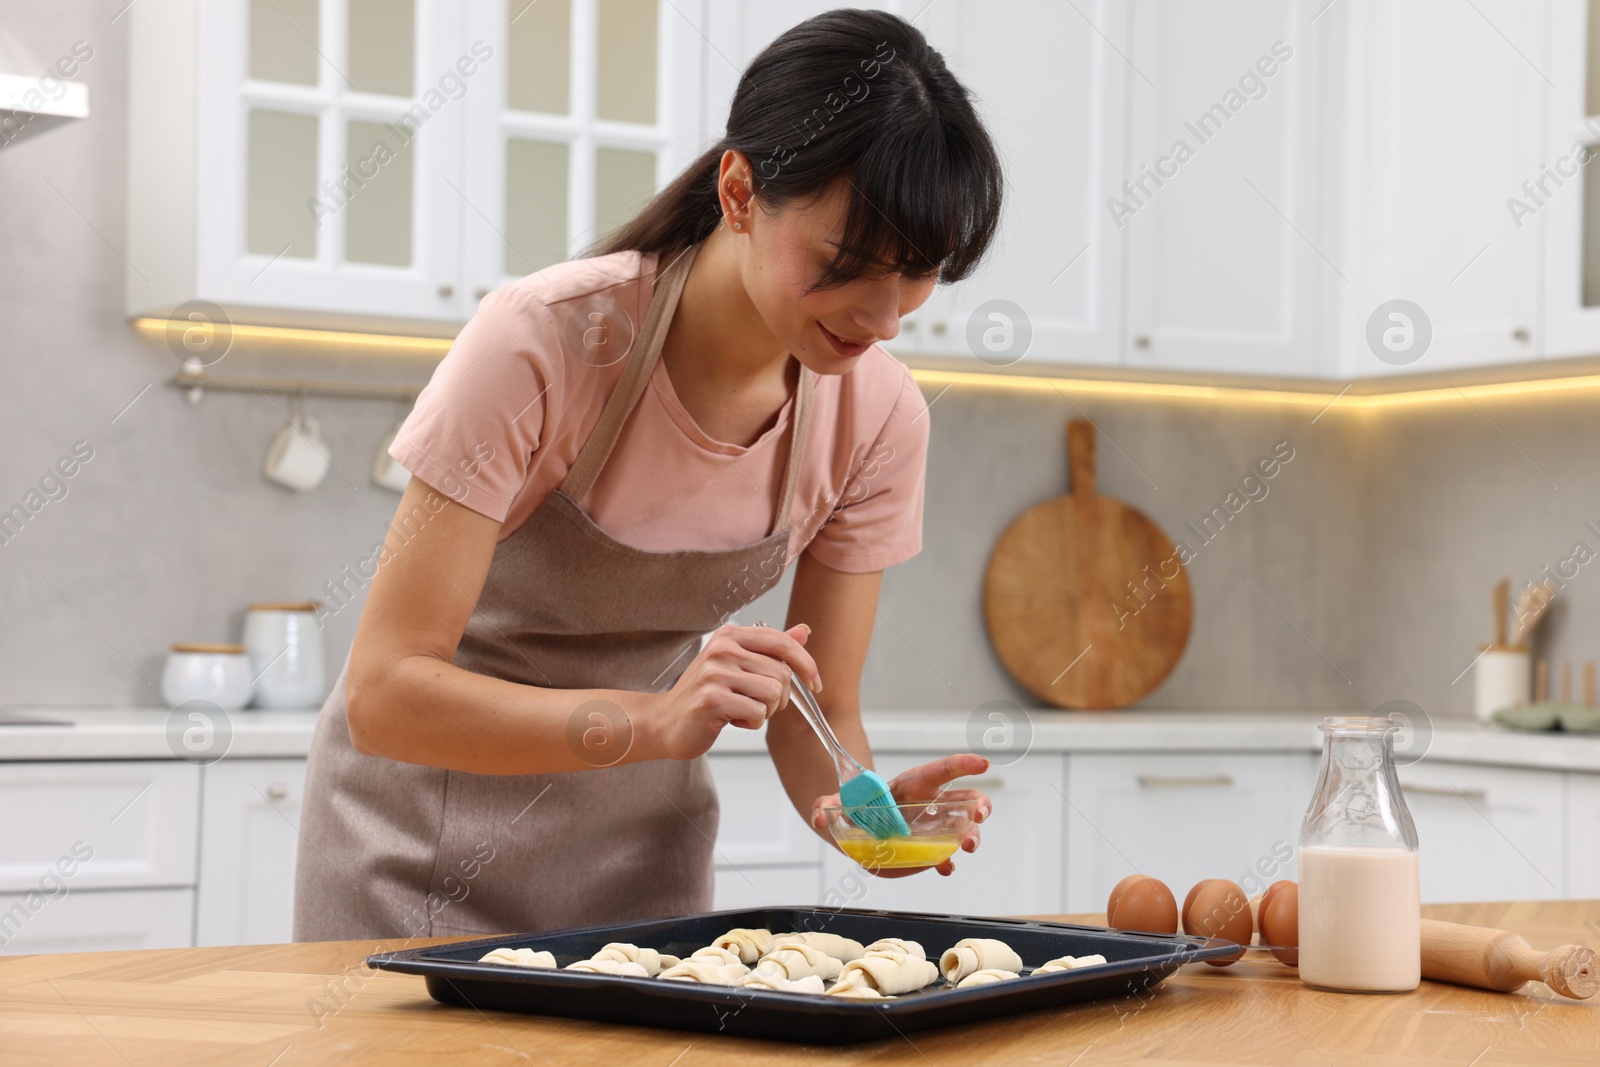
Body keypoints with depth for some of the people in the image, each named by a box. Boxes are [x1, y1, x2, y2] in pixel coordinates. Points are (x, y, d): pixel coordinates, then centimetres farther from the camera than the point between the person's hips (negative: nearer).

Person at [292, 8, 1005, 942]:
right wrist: (655, 721, -43)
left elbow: (816, 720, -7)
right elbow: (386, 694, -31)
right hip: (436, 806, -3)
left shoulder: (880, 414, -15)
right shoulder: (544, 343, -29)